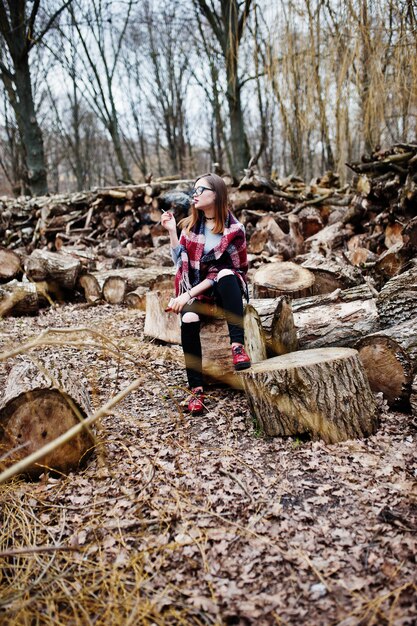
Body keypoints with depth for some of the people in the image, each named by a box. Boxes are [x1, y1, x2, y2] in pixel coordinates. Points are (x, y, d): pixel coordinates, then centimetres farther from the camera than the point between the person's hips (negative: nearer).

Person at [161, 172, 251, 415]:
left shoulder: (233, 229, -7)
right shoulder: (191, 225, 7)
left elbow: (225, 270, -11)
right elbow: (180, 262, 7)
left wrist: (189, 294, -18)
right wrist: (172, 232, -3)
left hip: (225, 291, -2)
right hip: (194, 289, 2)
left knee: (225, 274, -38)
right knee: (189, 320, -32)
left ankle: (238, 345, -41)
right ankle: (196, 390, -30)